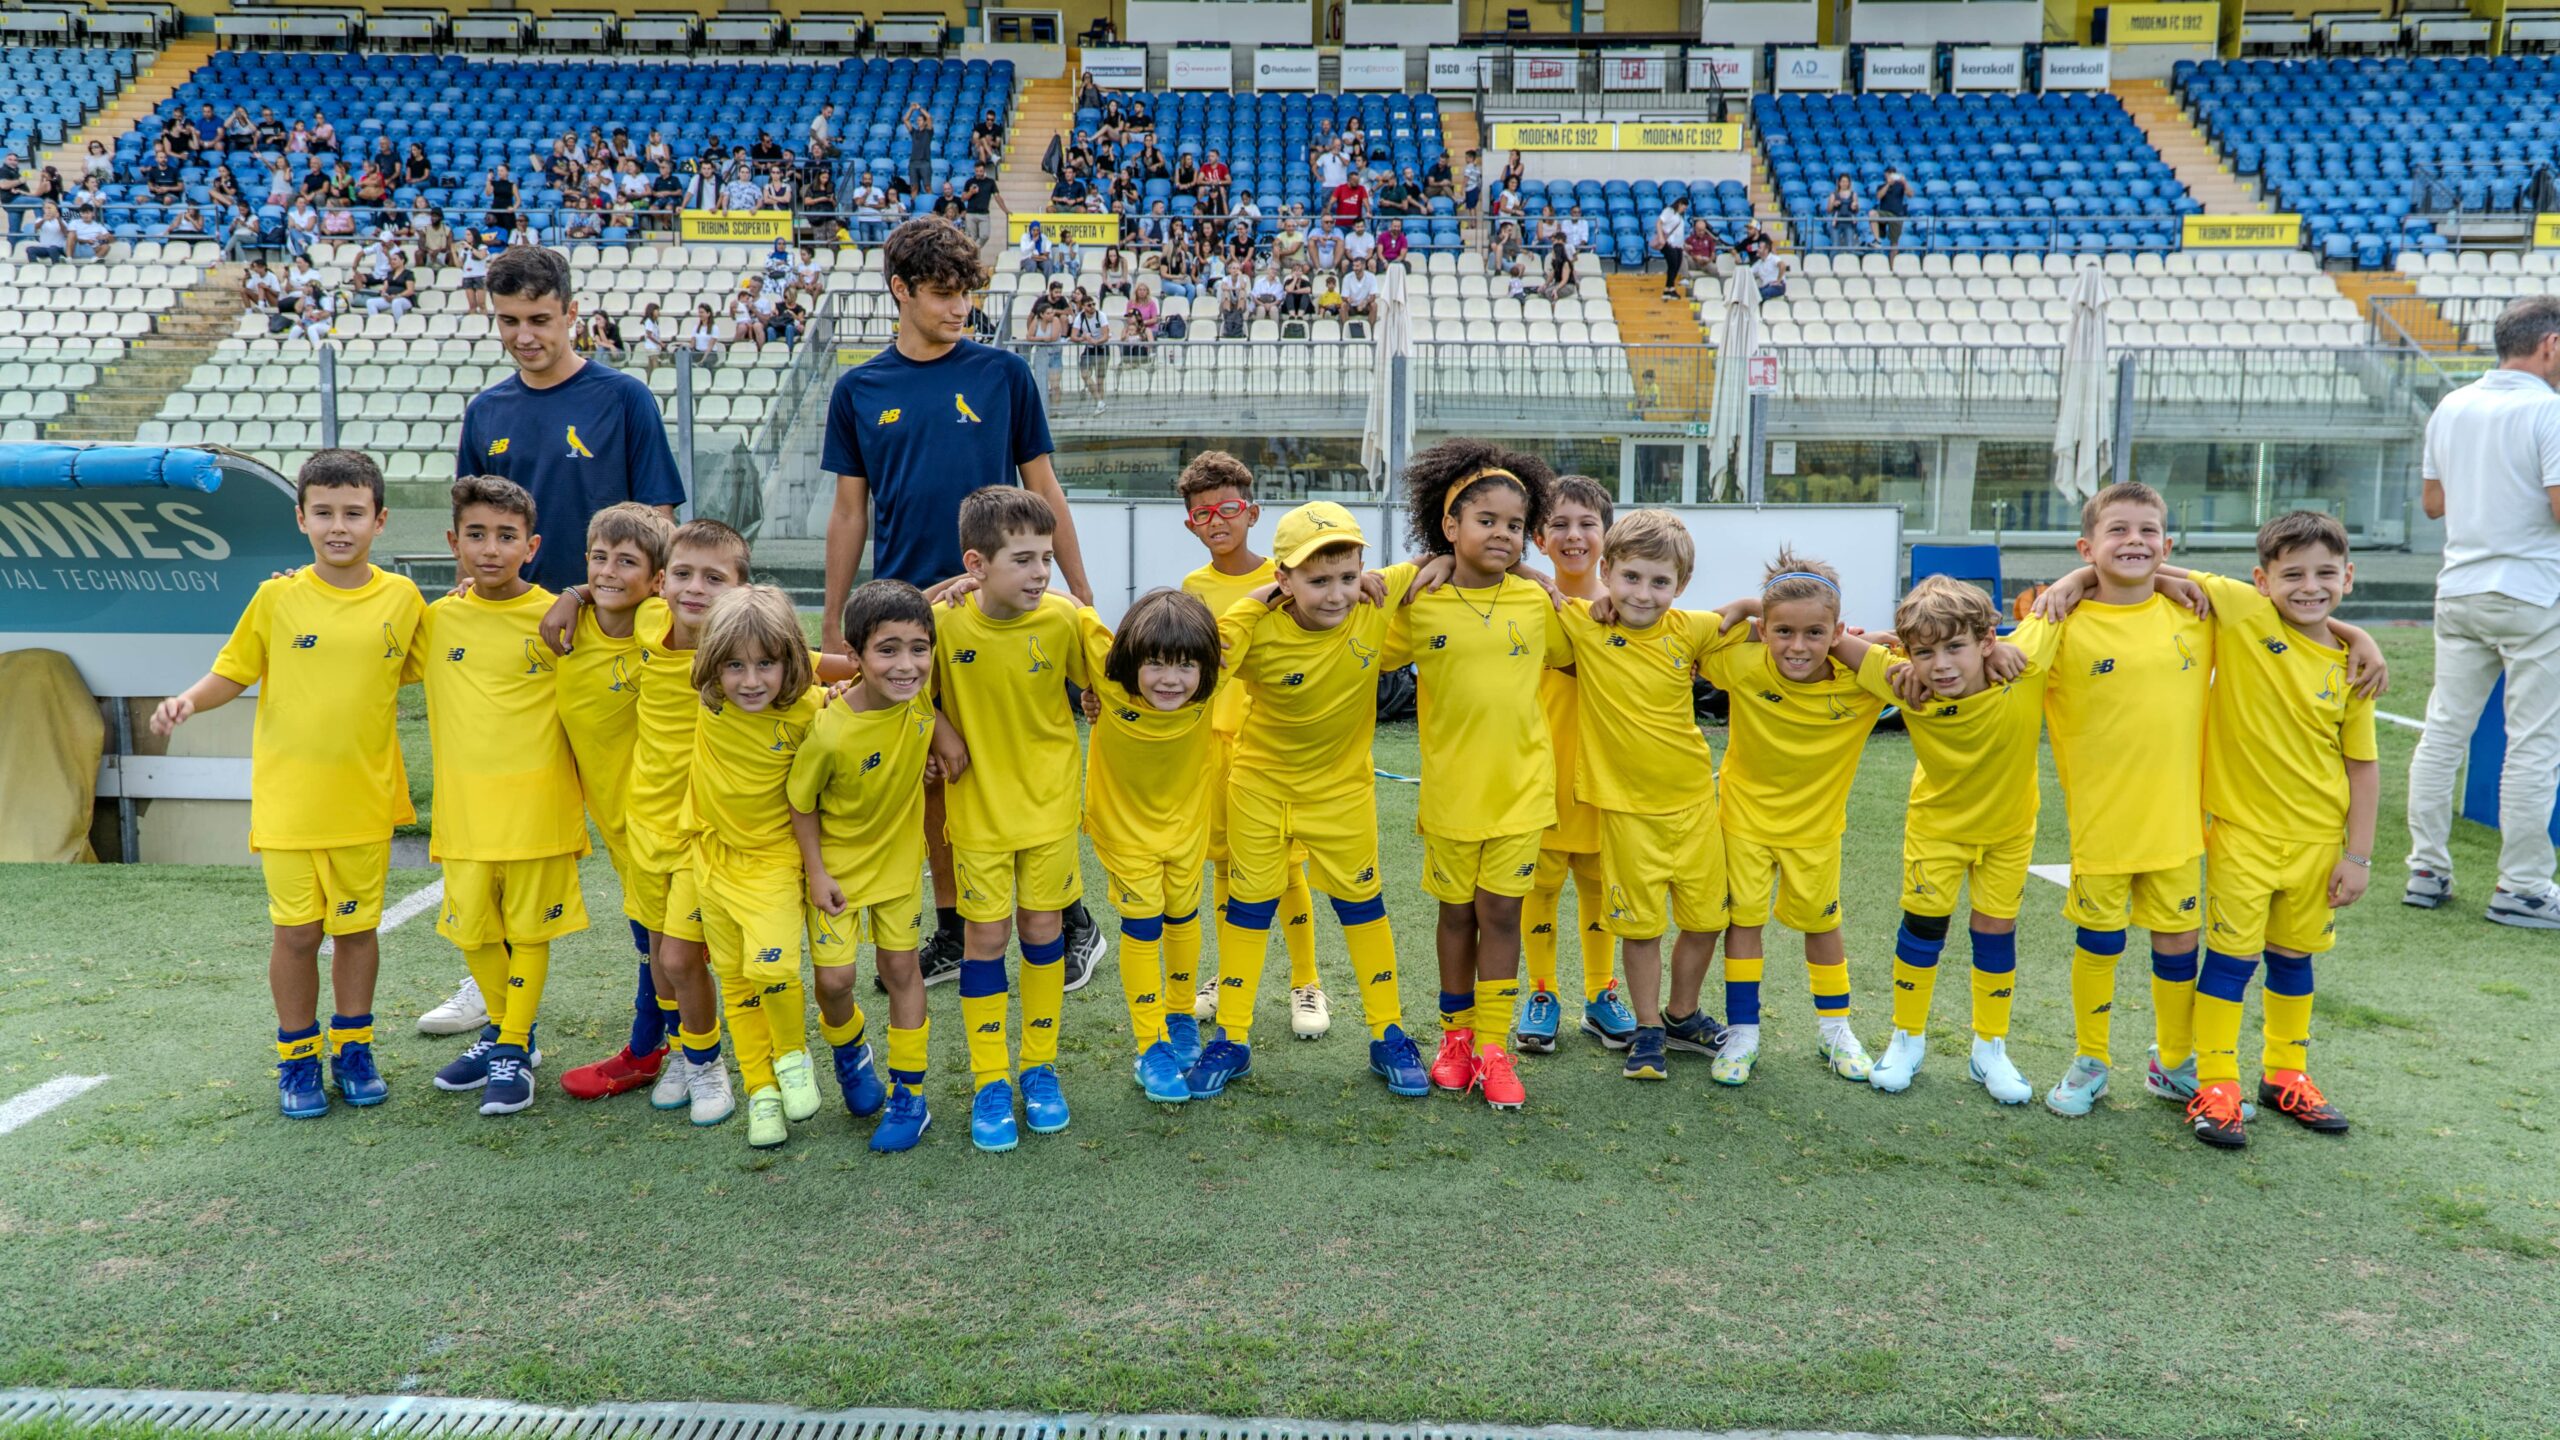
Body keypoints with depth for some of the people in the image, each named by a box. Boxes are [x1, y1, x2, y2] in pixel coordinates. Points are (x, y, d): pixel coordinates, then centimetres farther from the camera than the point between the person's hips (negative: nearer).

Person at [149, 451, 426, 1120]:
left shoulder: (402, 598, -1)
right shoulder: (278, 597, -4)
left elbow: (425, 670, 11)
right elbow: (234, 671, 3)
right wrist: (190, 699, -14)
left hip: (365, 796, 1)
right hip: (287, 796, -1)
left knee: (358, 926, 12)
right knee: (296, 931, 6)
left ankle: (352, 1048, 28)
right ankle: (298, 1058, 22)